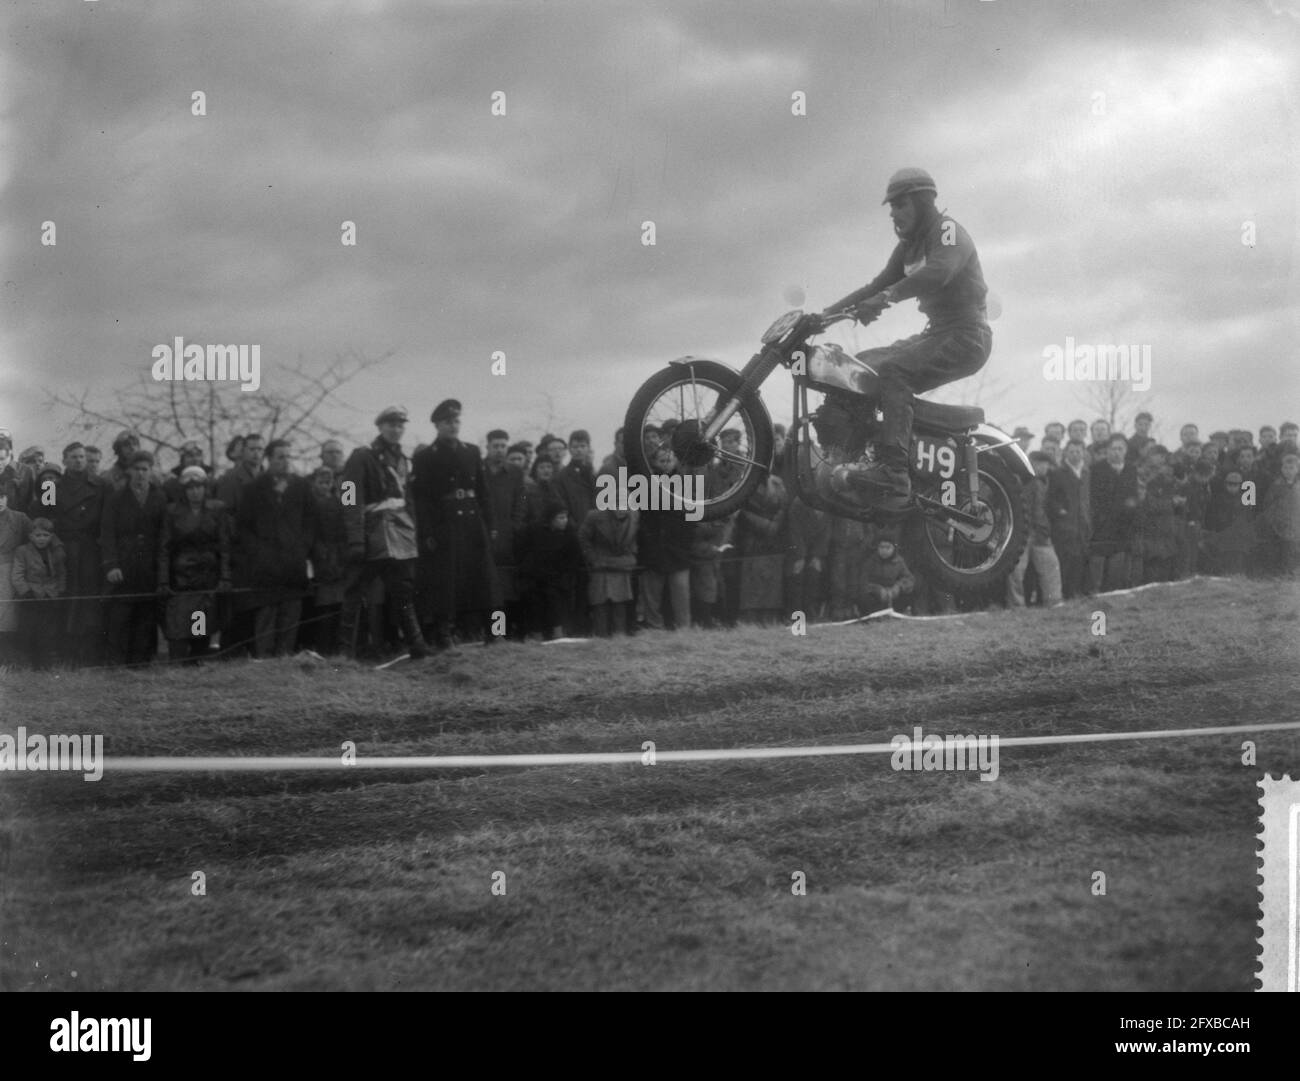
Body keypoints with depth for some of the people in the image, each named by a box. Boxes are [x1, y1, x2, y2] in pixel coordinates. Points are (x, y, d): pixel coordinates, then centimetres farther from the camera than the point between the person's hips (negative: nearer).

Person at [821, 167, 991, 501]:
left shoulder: (948, 232, -12)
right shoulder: (909, 246, 19)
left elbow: (939, 272, -32)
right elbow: (881, 282, 18)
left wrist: (886, 297, -44)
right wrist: (831, 310, 6)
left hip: (965, 337, -10)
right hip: (936, 334, 10)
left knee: (892, 371, -30)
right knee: (861, 364, 4)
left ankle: (894, 471, -40)